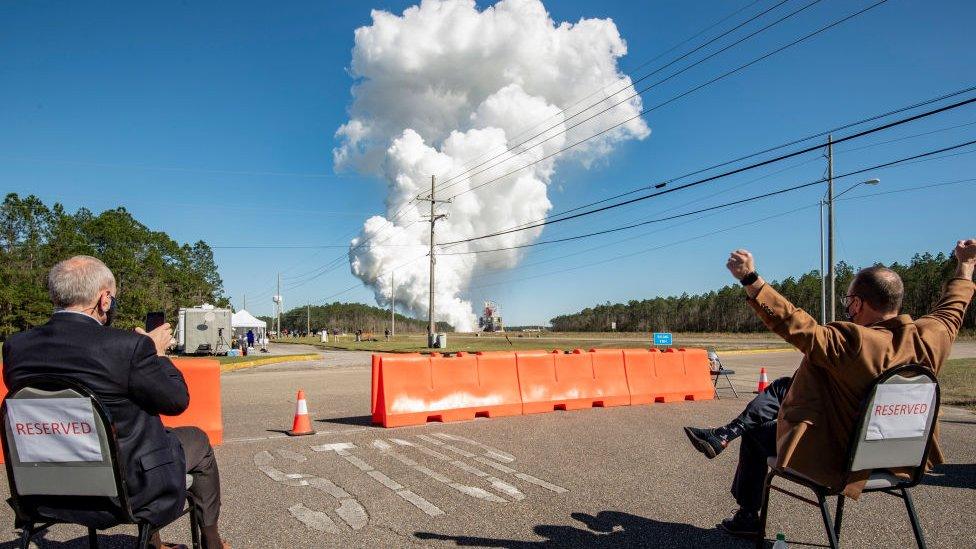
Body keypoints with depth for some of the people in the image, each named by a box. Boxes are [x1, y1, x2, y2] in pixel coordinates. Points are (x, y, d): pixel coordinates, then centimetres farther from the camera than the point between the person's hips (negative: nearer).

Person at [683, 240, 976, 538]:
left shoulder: (852, 343, -35)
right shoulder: (927, 338, -13)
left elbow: (793, 323, -38)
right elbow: (951, 309, 9)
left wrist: (750, 278, -37)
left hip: (835, 462, -7)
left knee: (755, 431, 19)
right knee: (783, 386, 17)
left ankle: (747, 517, 34)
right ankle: (724, 436, 21)